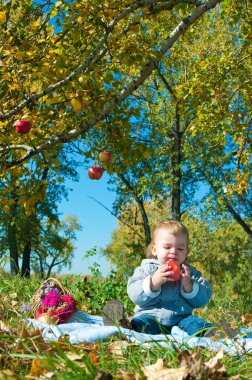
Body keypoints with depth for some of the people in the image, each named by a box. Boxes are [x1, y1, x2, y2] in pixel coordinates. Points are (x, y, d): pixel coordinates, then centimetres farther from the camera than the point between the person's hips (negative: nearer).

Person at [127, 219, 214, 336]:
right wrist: (154, 282, -18)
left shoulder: (190, 272, 15)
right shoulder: (147, 268, 10)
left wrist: (188, 285, -13)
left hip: (181, 318, 1)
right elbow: (134, 295, -3)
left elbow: (203, 299, 5)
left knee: (199, 324, -28)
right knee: (140, 323, -34)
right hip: (151, 315, -1)